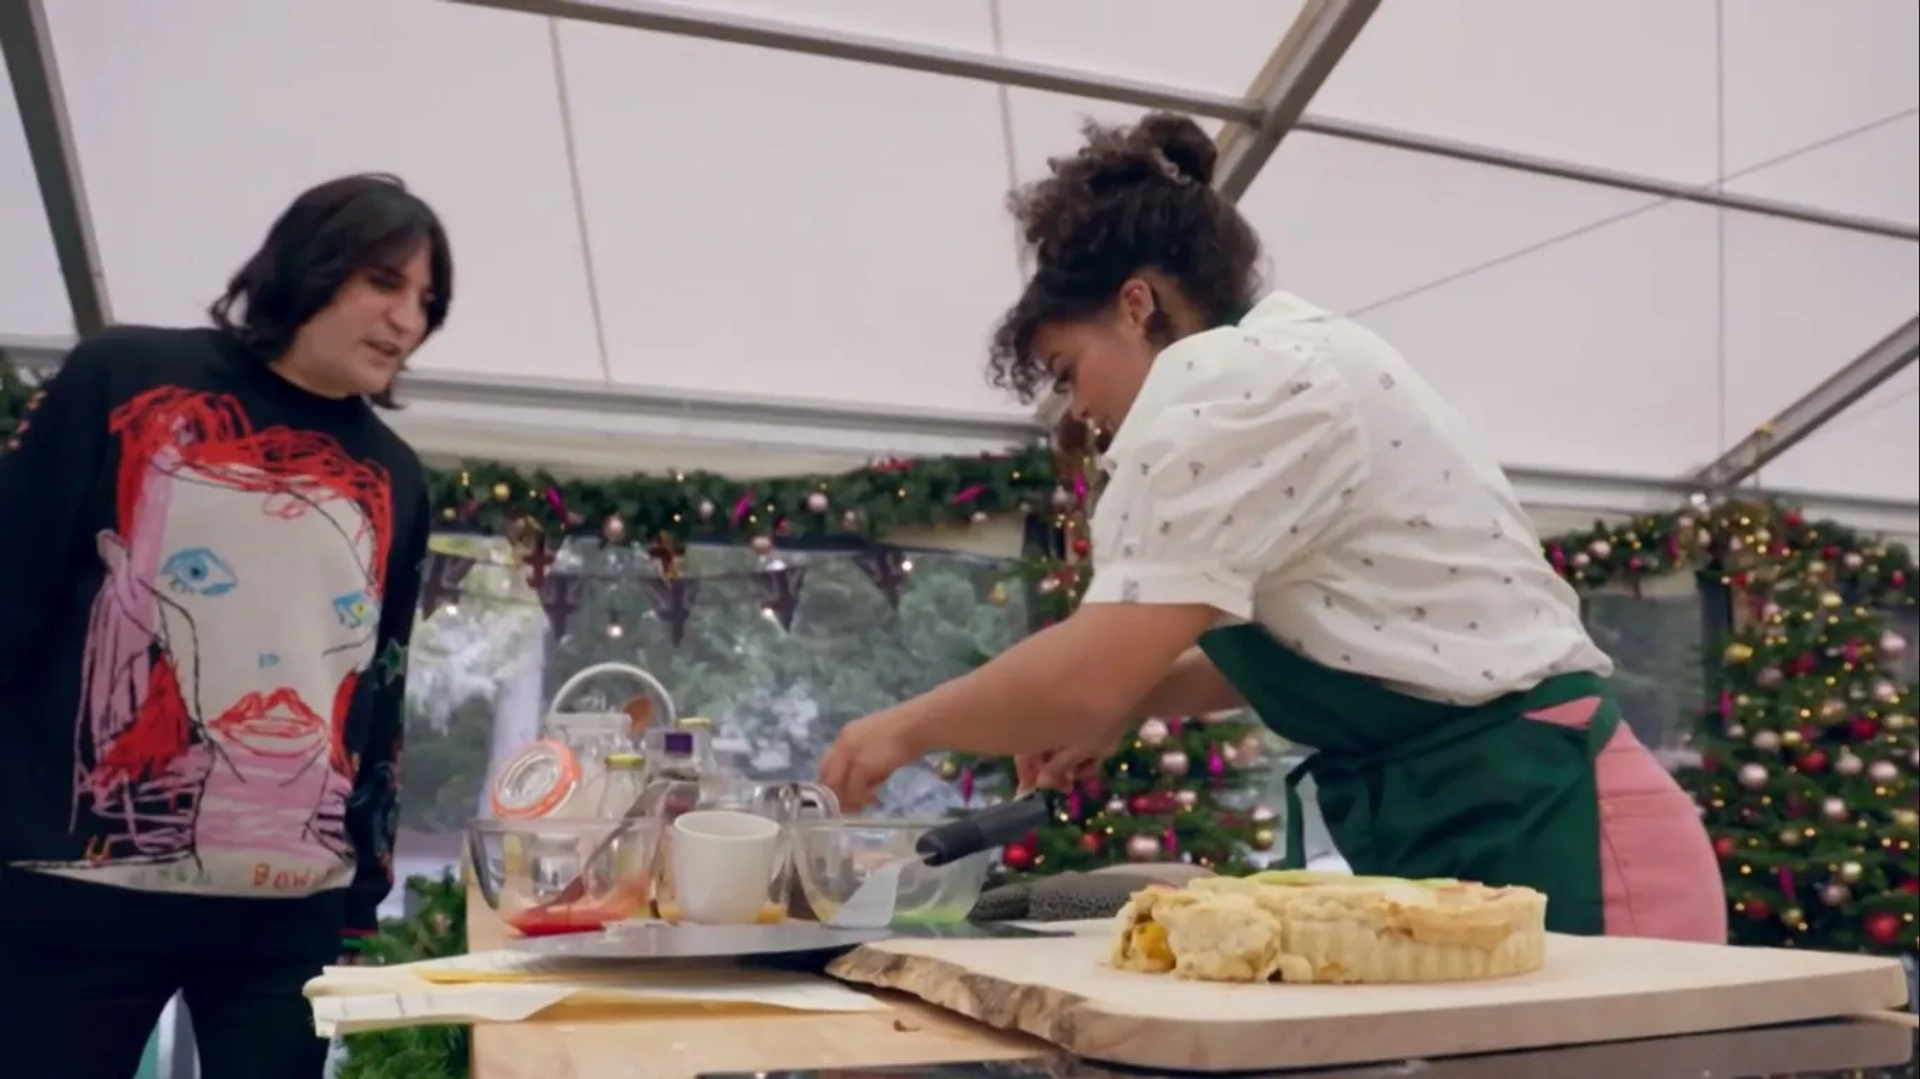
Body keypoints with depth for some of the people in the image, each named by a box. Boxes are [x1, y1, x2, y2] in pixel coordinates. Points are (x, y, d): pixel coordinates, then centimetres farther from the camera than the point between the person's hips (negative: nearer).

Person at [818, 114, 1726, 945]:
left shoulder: (1230, 380, -13)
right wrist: (1121, 702, 15)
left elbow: (1097, 667, -19)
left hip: (1536, 833, -10)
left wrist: (908, 729, -2)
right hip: (1474, 827, 10)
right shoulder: (1283, 362, 17)